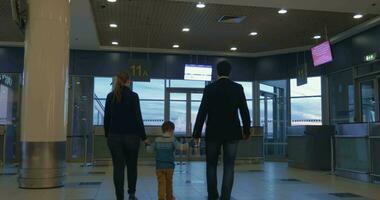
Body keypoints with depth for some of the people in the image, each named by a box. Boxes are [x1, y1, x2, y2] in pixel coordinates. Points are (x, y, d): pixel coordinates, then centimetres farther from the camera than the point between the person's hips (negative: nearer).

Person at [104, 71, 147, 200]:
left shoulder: (110, 96, 2)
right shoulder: (133, 96, -7)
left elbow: (106, 118, 5)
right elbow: (138, 118, -7)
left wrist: (107, 134, 15)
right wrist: (143, 136, -1)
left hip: (114, 136, 2)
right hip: (131, 136, -2)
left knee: (118, 167, 5)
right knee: (132, 165, 15)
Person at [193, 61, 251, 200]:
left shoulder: (209, 88, -4)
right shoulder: (238, 88, -1)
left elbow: (202, 112, -6)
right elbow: (244, 111, 1)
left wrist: (196, 133, -1)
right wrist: (247, 130, 14)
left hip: (213, 133, 0)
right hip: (232, 133, 1)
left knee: (211, 165, 14)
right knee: (229, 167, 4)